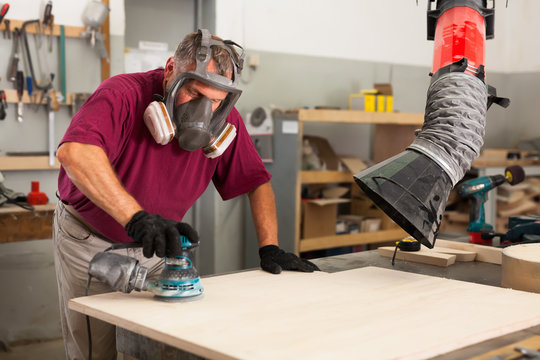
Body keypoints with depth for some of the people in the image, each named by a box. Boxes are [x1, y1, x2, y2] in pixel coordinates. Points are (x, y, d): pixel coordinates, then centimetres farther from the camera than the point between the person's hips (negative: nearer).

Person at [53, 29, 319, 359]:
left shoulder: (223, 120, -13)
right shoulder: (124, 95, -30)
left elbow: (257, 181, -2)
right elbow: (74, 152, -48)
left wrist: (270, 248, -11)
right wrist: (136, 217, -56)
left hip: (153, 245, 4)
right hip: (89, 239, -3)